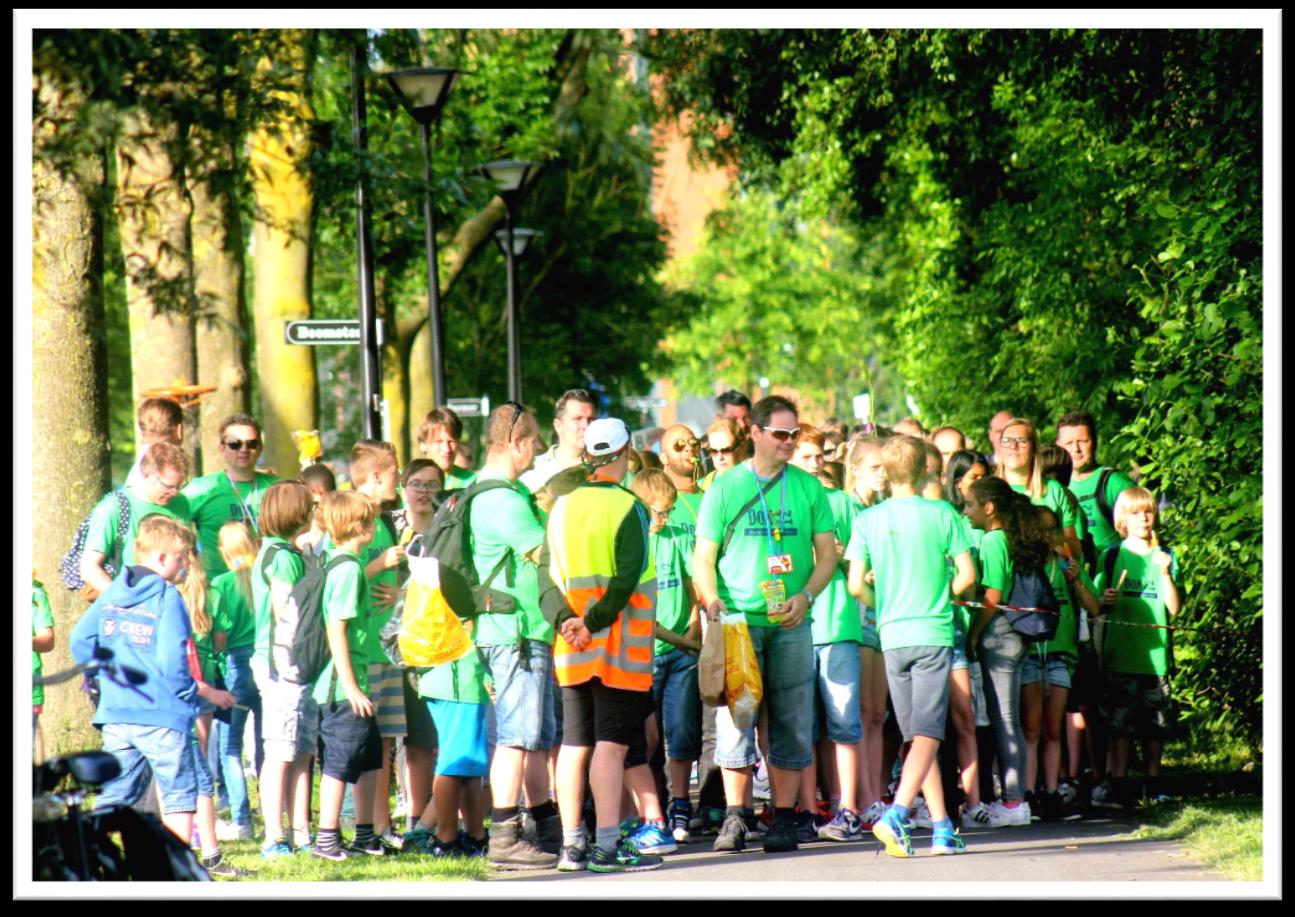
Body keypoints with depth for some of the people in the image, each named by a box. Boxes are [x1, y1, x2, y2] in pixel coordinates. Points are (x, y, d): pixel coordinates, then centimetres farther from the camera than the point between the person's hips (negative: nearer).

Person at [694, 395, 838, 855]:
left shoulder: (808, 488, 10)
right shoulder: (725, 487, 5)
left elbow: (827, 553, 10)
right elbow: (703, 557, 4)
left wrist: (806, 596, -7)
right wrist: (710, 600, -13)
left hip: (791, 622, 2)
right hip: (737, 618, -2)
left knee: (791, 722, 1)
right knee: (734, 717, -6)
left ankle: (784, 818, 6)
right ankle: (734, 817, -2)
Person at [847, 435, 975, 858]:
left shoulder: (868, 520, 0)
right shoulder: (942, 514, -3)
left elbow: (856, 586, -4)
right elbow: (967, 576, -4)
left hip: (892, 636, 3)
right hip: (934, 633, -3)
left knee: (920, 736, 12)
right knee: (927, 734, -6)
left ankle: (942, 827, 11)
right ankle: (897, 814, -25)